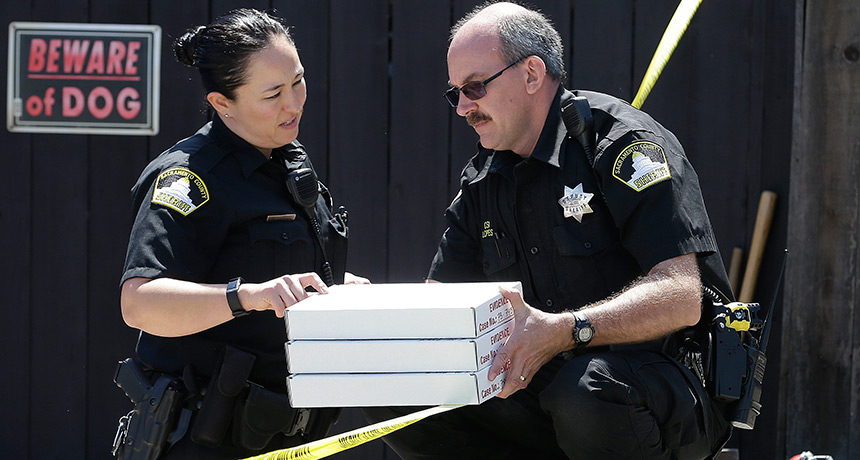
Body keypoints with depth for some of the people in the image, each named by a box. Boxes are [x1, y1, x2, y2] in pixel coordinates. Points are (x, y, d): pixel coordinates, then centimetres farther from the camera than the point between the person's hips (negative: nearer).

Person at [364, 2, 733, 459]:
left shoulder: (620, 140, -11)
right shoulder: (482, 182, 13)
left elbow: (683, 297, -23)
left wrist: (567, 331, -37)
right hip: (545, 388, 7)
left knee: (585, 392, -40)